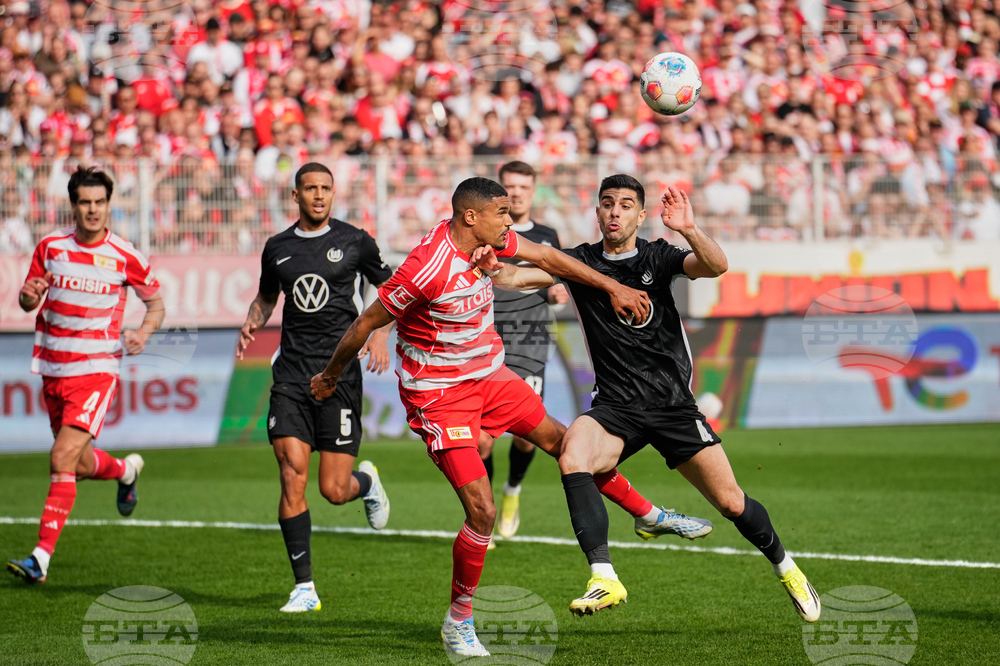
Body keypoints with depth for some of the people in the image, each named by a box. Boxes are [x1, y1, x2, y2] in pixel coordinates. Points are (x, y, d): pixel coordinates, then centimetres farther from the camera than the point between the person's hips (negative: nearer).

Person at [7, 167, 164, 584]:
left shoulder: (125, 258, -5)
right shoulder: (50, 247, 2)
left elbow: (156, 302, 9)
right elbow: (28, 302, 10)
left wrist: (143, 332, -12)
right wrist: (29, 295, -14)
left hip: (96, 370, -4)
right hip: (52, 370, 4)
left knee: (62, 461, -16)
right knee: (79, 465, 15)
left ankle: (41, 558, -14)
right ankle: (126, 470, 49)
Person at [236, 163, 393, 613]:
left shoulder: (354, 242, 1)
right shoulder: (277, 248, 10)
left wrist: (380, 334, -4)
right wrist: (251, 324, 5)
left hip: (339, 371, -2)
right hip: (291, 374, 2)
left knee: (334, 489, -3)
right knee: (292, 478, -10)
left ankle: (367, 482, 36)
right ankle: (304, 587, -3)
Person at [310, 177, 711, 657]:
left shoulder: (488, 238, -7)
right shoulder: (425, 269, -29)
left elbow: (544, 257, 12)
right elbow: (365, 324, -16)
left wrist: (612, 287, 13)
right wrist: (330, 378, -3)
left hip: (489, 375, 8)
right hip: (439, 395, -8)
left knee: (557, 438, 19)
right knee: (482, 512, -13)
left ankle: (649, 515, 38)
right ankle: (458, 621, 5)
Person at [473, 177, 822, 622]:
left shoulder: (658, 258, 0)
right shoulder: (581, 263, 4)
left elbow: (715, 267, -18)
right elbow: (524, 276, -8)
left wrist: (689, 231, -37)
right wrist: (493, 267, -31)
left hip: (673, 405, -1)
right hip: (616, 407, 1)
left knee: (731, 503, -2)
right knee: (572, 457, -31)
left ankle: (784, 567, 28)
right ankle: (604, 577, -33)